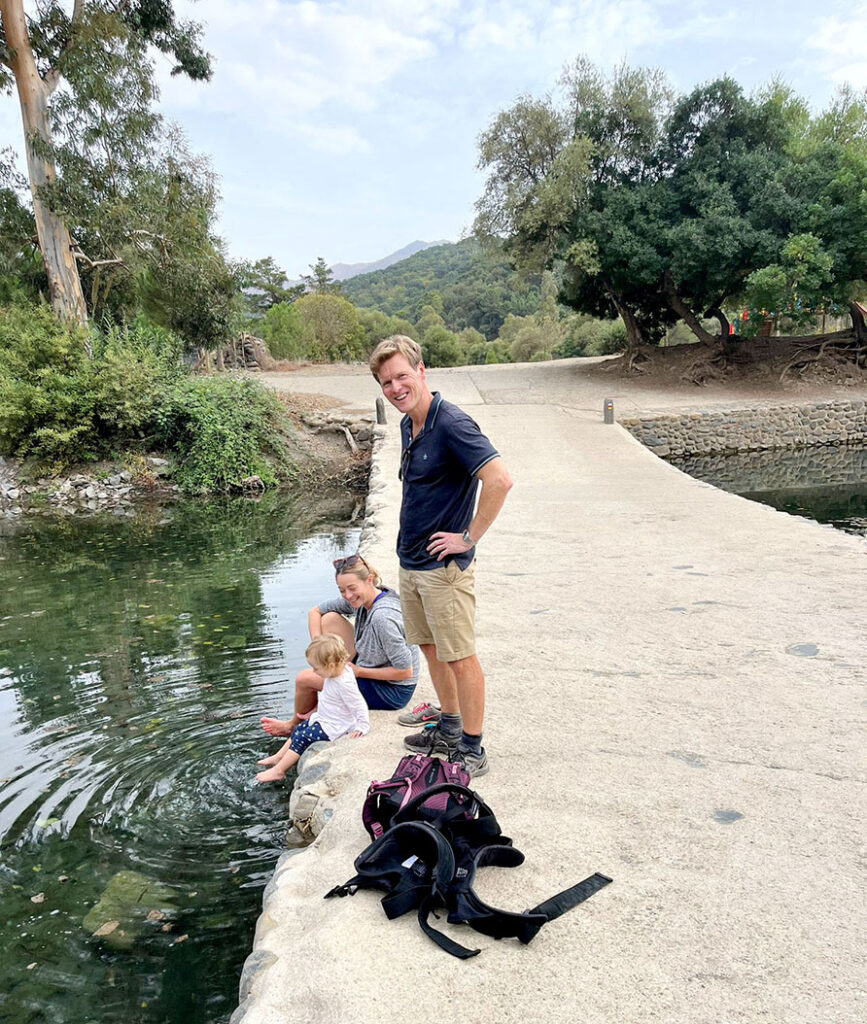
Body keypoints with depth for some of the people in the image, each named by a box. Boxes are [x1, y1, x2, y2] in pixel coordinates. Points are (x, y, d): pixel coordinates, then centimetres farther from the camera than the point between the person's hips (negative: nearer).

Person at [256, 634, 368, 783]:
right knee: (297, 730, 14)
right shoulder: (335, 671, -4)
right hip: (323, 718, 9)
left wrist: (362, 728, -28)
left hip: (332, 726, -9)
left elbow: (359, 705, -28)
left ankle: (278, 771, 1)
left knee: (301, 739, -9)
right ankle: (278, 757, 28)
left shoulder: (345, 684, -32)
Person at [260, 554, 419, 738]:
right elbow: (315, 611, 7)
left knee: (304, 679, -4)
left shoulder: (382, 617, -31)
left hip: (393, 692, -9)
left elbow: (405, 671, -29)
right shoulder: (359, 599, -6)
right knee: (330, 619, 0)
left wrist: (358, 672, -21)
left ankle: (295, 725, 30)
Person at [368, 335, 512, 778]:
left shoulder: (451, 424, -20)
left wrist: (468, 538, -21)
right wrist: (410, 547, 16)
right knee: (430, 647, 19)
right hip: (410, 560, 9)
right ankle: (449, 730, 35)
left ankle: (472, 750, 16)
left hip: (443, 566, -9)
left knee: (459, 657, 2)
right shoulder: (407, 425, 9)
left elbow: (499, 479, -29)